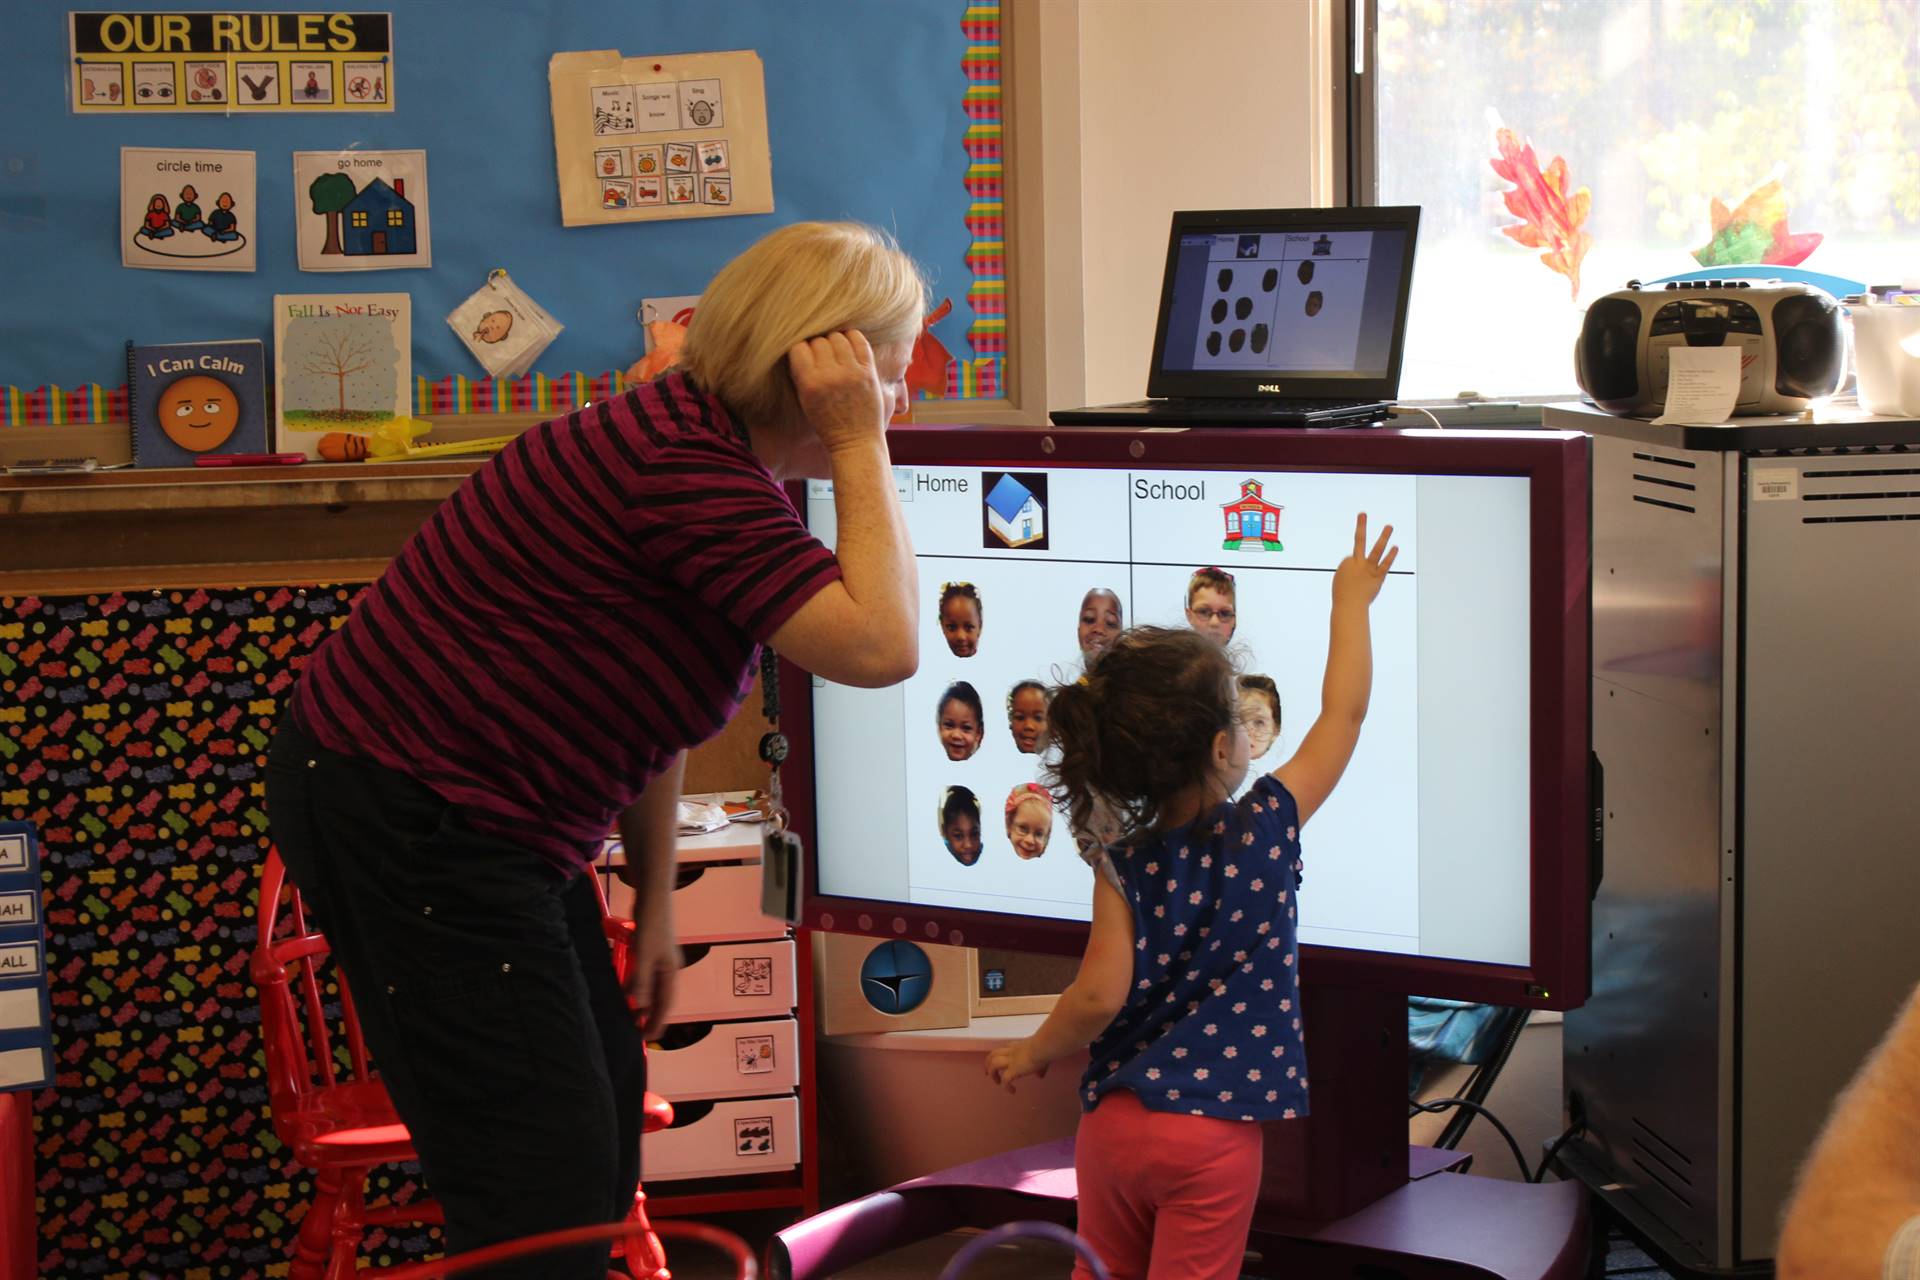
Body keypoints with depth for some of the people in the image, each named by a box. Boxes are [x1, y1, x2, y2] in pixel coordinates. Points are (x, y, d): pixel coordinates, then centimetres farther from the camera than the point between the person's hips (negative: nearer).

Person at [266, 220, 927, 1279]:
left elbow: (652, 695, 16)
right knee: (549, 1182, -9)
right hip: (402, 820, -11)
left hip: (481, 821, 11)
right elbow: (881, 648, -29)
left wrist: (653, 899, 18)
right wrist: (859, 445, -21)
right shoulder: (687, 470, -24)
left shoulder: (708, 448, 10)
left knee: (606, 1105, 17)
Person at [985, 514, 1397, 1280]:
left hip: (1113, 1123, 2)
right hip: (1215, 1129, -2)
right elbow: (1343, 713, 4)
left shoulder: (1123, 866, -5)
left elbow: (1099, 997, -11)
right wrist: (1351, 599, 16)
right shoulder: (1268, 826, -7)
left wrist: (1031, 1056, 6)